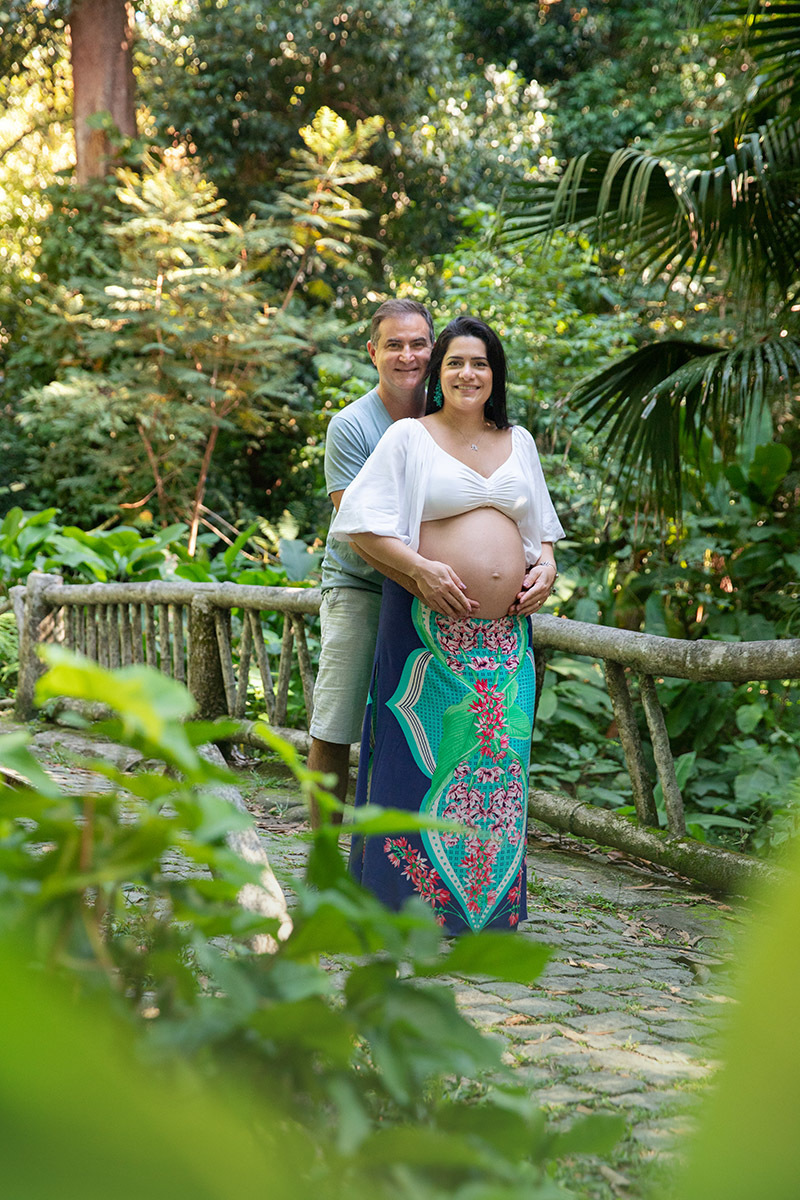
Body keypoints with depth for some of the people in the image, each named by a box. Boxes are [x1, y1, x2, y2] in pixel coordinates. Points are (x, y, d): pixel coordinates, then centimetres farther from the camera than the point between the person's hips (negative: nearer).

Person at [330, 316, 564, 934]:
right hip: (430, 627, -4)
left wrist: (547, 565, 4)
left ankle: (488, 904, 15)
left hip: (505, 632, 4)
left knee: (497, 761, 6)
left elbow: (542, 524, 25)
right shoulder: (408, 438, 1)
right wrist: (420, 568, -17)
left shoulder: (519, 442, 16)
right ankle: (413, 897, 5)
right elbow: (362, 524, -4)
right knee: (423, 754, -5)